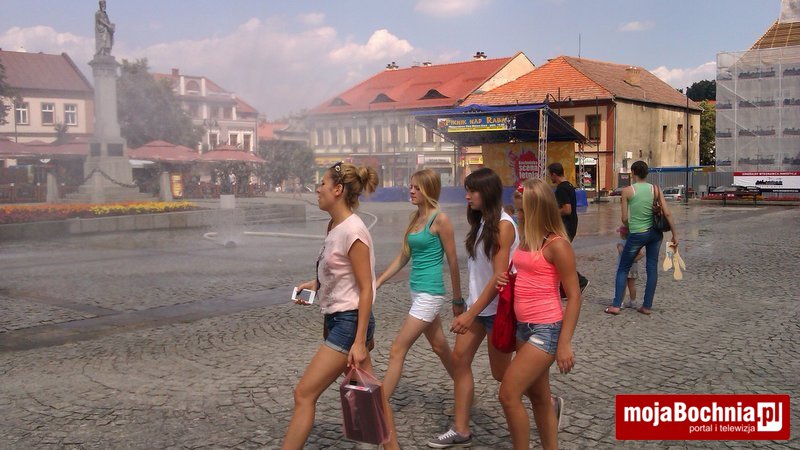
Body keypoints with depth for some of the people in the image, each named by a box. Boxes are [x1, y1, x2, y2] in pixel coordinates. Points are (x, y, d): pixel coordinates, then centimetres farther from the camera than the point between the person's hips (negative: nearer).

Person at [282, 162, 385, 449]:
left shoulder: (352, 231, -19)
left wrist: (359, 342, -19)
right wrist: (315, 284, 8)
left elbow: (366, 289, -19)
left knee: (304, 394, -6)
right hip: (336, 319, 9)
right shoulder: (334, 226, 8)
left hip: (350, 322, -9)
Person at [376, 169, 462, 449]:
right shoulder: (415, 218, 10)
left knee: (397, 351, -9)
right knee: (439, 345, 21)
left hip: (429, 294, -9)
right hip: (417, 291, 9)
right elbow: (403, 257, 15)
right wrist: (378, 282, 9)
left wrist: (457, 299, -5)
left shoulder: (440, 219, -13)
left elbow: (453, 261, -9)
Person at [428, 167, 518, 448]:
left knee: (500, 372, 5)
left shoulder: (503, 226, -18)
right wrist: (464, 304, 12)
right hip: (477, 304, 8)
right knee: (459, 359, 4)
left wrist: (471, 314, -26)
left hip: (497, 308, -8)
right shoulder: (481, 223, 7)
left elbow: (499, 277, -23)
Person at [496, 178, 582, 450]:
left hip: (546, 330, -9)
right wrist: (507, 280, 1)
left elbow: (574, 296, -16)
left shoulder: (556, 245, -16)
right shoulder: (527, 239, 7)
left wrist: (564, 343, -18)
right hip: (524, 327, 9)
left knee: (508, 394, -8)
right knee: (538, 396, 17)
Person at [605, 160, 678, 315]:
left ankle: (616, 305, 4)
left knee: (623, 268, 8)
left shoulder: (627, 191, -7)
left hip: (637, 234, -3)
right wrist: (674, 234, 1)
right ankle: (647, 306, 14)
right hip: (655, 233, 3)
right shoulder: (656, 189, 0)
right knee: (652, 268, 11)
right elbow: (667, 213, -5)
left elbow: (624, 218, -4)